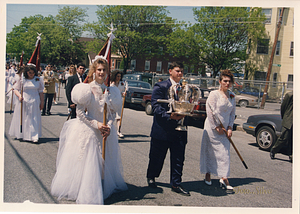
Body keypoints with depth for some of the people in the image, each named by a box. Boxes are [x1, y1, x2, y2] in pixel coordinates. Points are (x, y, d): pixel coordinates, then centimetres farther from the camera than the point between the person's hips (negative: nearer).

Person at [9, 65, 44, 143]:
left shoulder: (38, 80, 4)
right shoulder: (21, 80, -1)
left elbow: (40, 92, 9)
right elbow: (16, 89, 2)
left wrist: (41, 102, 7)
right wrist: (19, 95, -18)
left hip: (34, 102, 1)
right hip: (23, 102, 0)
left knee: (34, 119, -2)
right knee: (23, 118, 7)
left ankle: (34, 136, -2)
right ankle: (22, 134, 21)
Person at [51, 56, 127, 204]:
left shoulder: (110, 91, 4)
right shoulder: (87, 89, -8)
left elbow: (113, 112, 8)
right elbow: (80, 112, -10)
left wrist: (109, 126, -10)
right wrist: (96, 124, -16)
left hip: (105, 131, 4)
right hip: (88, 131, -4)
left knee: (105, 162, 13)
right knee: (87, 162, 1)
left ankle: (105, 187, 31)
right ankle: (85, 191, 16)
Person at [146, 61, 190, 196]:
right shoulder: (160, 87, -5)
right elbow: (156, 106, -14)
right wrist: (169, 116, -26)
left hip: (180, 130, 4)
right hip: (162, 129, -4)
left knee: (178, 159, 6)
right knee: (157, 156, 11)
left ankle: (176, 184, 18)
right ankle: (151, 177, 35)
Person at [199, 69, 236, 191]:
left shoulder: (232, 96, 9)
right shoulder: (214, 94, -9)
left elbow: (232, 113, 13)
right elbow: (210, 112, -12)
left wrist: (230, 127, 3)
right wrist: (216, 127, -11)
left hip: (224, 129, 5)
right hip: (212, 127, -5)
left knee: (225, 152, 0)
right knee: (209, 151, 4)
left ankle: (224, 178, 2)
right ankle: (207, 175, 18)